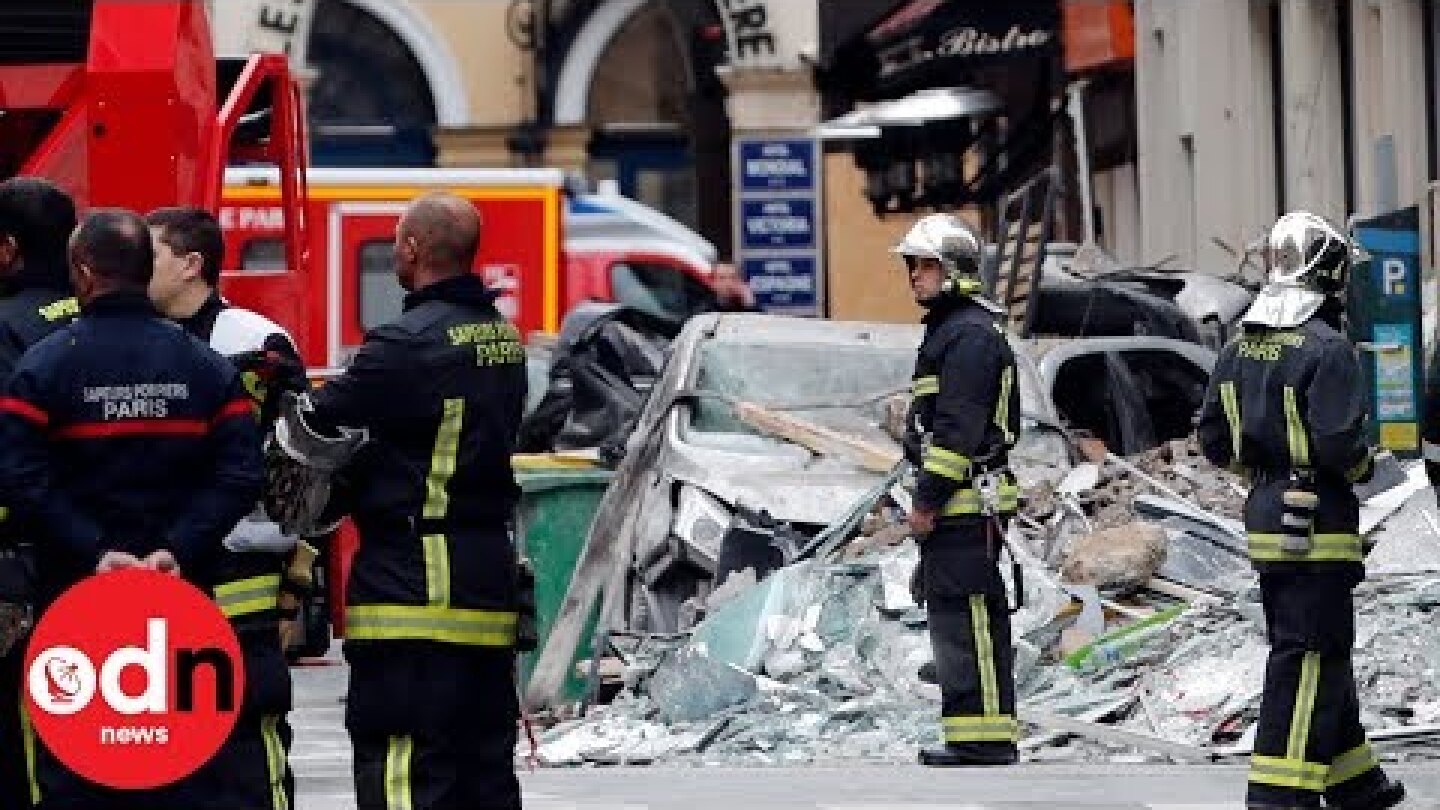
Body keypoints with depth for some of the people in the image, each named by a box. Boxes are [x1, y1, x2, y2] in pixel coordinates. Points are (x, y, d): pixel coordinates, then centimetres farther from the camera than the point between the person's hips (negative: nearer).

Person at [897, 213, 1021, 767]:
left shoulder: (971, 333, -13)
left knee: (968, 617, -12)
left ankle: (987, 738, -13)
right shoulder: (949, 328, 22)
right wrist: (930, 497, 25)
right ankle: (975, 739, 17)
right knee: (954, 617, 13)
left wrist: (928, 498, -20)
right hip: (958, 506, 11)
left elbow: (959, 426, -19)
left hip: (966, 504, -11)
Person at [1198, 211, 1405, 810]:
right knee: (1309, 655, -4)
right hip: (1317, 525, -8)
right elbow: (1338, 441, -24)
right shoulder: (1327, 349, -18)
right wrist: (1361, 463, -4)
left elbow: (1213, 439, 11)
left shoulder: (1240, 347, 8)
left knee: (1324, 649, 17)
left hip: (1264, 519, 8)